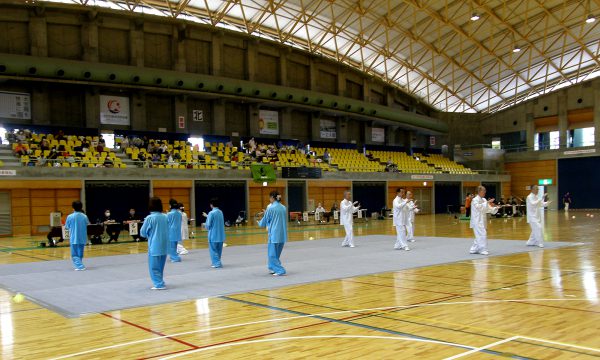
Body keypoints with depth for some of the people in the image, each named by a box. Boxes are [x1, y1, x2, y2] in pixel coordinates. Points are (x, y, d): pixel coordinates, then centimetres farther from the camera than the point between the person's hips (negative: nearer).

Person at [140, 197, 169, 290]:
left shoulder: (149, 218, -13)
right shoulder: (165, 217, 1)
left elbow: (143, 233, -4)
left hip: (154, 246, -5)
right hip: (164, 245, 5)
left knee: (154, 266, 4)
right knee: (160, 265, 17)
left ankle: (159, 284, 2)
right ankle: (159, 283, 23)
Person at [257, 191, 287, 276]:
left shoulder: (270, 208, -12)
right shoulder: (283, 208, 5)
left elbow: (264, 221, -1)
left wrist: (259, 223, 23)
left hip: (274, 233, -6)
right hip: (283, 234, 6)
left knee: (273, 254, 3)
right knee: (277, 253, 19)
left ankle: (280, 270, -3)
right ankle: (273, 268, 26)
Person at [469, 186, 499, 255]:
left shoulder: (484, 200, 13)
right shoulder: (475, 200, -12)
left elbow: (488, 208, 13)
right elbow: (479, 207, -29)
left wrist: (495, 208, -3)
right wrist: (487, 202, -33)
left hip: (482, 220, 9)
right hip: (477, 221, -9)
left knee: (479, 236, 13)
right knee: (482, 234, -15)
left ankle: (473, 249, 22)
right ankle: (483, 250, -11)